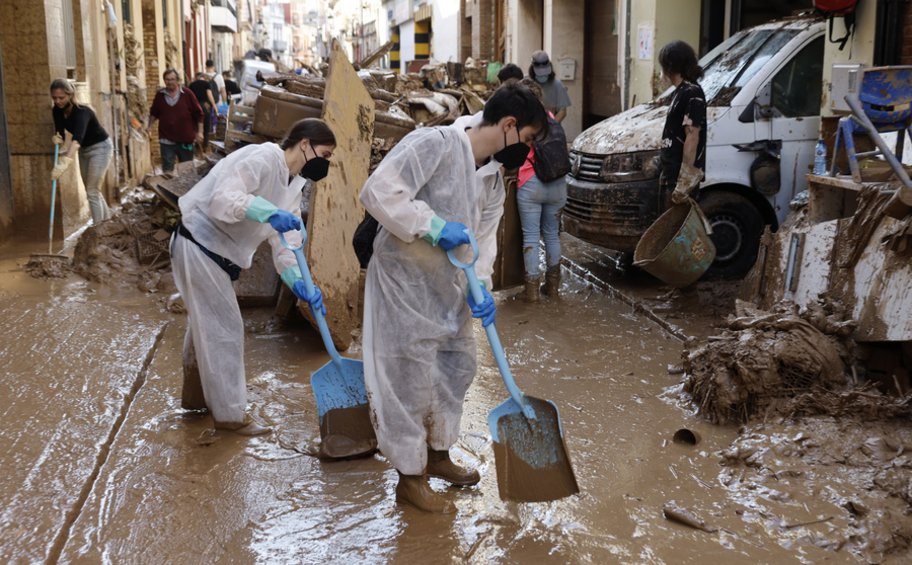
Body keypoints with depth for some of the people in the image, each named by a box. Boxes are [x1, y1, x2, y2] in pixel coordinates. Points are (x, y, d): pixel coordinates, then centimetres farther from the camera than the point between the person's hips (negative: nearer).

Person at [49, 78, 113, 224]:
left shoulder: (81, 112, -33)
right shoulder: (58, 111, -10)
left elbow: (77, 138, -49)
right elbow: (59, 132, -5)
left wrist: (64, 162, -62)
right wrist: (57, 138, -31)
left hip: (100, 148, -8)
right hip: (84, 150, 8)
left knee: (92, 192, -10)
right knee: (92, 190, 16)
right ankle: (108, 220, 31)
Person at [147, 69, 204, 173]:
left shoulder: (187, 94, -4)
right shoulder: (159, 95, 3)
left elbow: (198, 113, 0)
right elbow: (154, 113, 17)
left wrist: (199, 132, -4)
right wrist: (150, 125, 3)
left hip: (186, 140, -1)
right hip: (167, 140, 1)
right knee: (167, 169, -1)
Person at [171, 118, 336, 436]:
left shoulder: (294, 187, 8)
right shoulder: (264, 157, -20)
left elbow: (285, 242, 3)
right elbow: (222, 198, -31)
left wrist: (299, 284, -13)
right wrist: (268, 213, -42)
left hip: (216, 254, 10)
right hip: (198, 246, -10)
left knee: (205, 326, 22)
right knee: (225, 330, -4)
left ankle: (196, 395, 41)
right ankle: (230, 414, 8)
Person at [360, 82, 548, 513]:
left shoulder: (493, 178, 6)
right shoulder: (435, 144, -22)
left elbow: (484, 236, 6)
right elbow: (378, 191, -29)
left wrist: (481, 287, -11)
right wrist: (435, 226, -32)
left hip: (447, 284, 9)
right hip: (404, 279, -9)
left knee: (458, 365, 19)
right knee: (412, 378, -1)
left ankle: (437, 453, 40)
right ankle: (410, 478, 17)